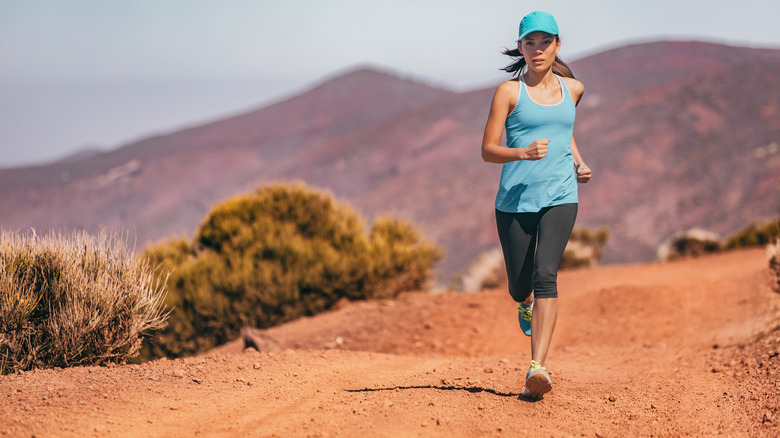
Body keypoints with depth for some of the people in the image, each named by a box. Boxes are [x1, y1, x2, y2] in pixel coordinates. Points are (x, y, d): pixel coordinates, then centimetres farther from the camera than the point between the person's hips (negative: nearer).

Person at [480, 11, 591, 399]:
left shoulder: (573, 89, 11)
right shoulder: (509, 91, -1)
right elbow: (487, 150, -5)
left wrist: (579, 163, 16)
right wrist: (524, 152, -23)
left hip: (560, 197, 1)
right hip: (515, 200, -1)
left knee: (545, 274, -20)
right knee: (519, 286, 10)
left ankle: (537, 368, -27)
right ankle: (528, 305, 50)